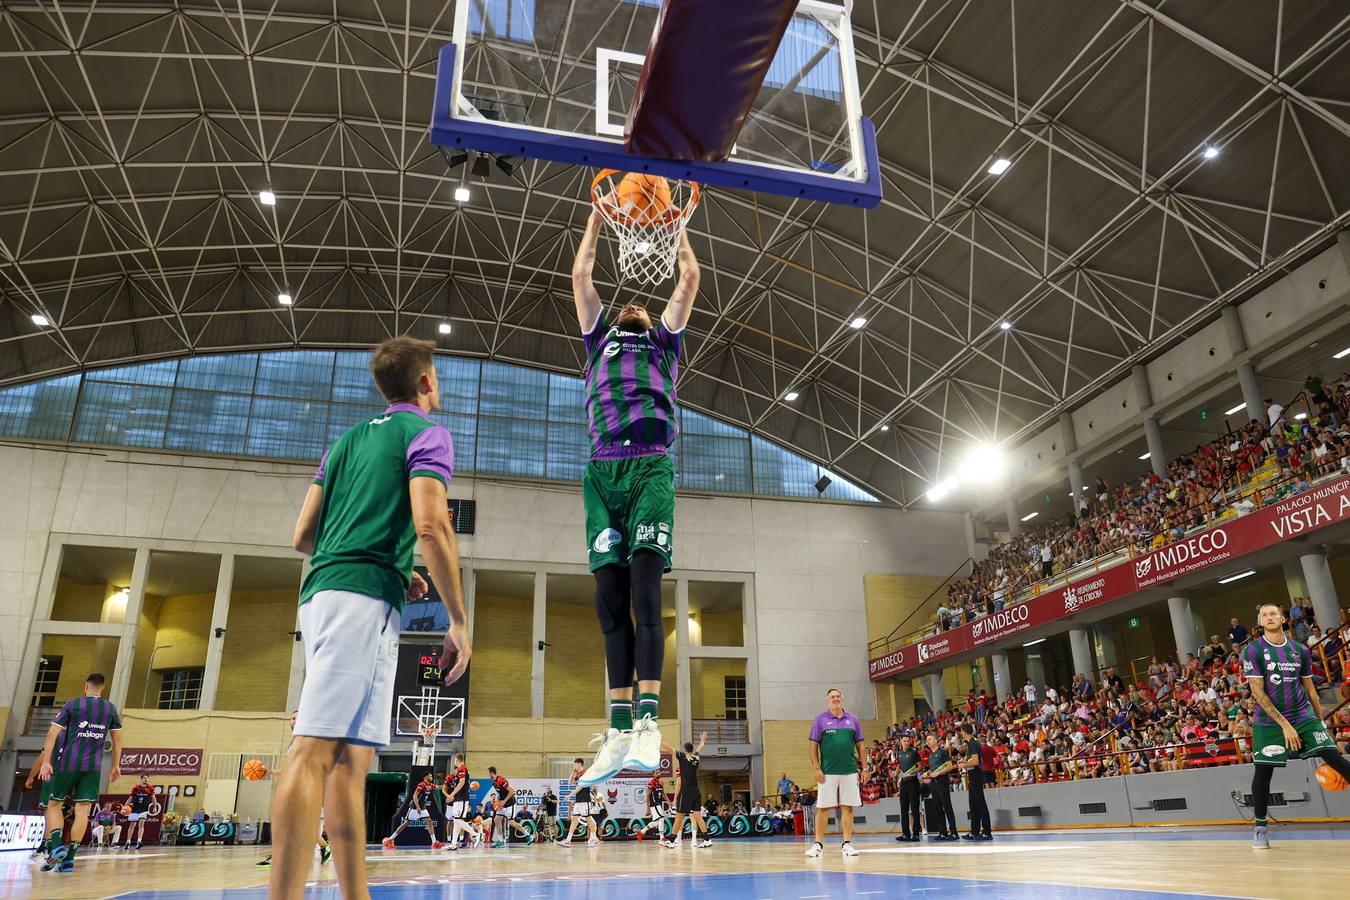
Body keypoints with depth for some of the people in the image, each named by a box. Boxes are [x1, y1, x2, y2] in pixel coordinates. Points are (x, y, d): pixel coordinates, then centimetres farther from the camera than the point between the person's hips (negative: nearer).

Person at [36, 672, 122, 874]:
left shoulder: (72, 704, 1)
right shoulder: (110, 709, 8)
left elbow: (52, 733, -6)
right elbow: (117, 739, 11)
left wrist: (46, 762, -5)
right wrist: (116, 766, 18)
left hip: (68, 763, -2)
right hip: (93, 766, 2)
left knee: (54, 804, 13)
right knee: (82, 809, 2)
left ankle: (57, 846, -5)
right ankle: (69, 858, 1)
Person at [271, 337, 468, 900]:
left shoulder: (350, 437, 25)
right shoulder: (426, 433, 3)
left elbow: (303, 536, 21)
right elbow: (430, 525, -13)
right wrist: (459, 620, -8)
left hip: (323, 593, 8)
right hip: (365, 598, -8)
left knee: (352, 757, 6)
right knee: (316, 748, -16)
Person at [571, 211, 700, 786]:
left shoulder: (664, 341, 26)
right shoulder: (600, 339, 29)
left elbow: (690, 276, 24)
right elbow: (580, 275, 28)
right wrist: (598, 215, 33)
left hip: (652, 468, -2)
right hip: (603, 471, 2)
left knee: (644, 588, -14)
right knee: (610, 598, -4)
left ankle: (647, 723, -17)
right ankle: (619, 731, -3)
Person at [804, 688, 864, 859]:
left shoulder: (852, 720, 10)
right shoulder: (820, 720, 3)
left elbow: (859, 745, 13)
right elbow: (814, 745, 1)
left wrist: (864, 768, 7)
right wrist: (817, 768, -6)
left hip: (849, 771, 2)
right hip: (827, 773, -2)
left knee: (847, 807, 4)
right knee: (823, 808, 0)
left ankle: (847, 844, 11)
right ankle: (818, 844, 7)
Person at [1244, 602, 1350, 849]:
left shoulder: (1300, 650, 5)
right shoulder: (1253, 650, -8)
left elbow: (1310, 689, 13)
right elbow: (1258, 692, -12)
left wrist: (1321, 721, 11)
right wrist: (1284, 724, -15)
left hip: (1303, 715, 3)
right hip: (1269, 720, -3)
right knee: (1263, 771, -4)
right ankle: (1260, 826, 11)